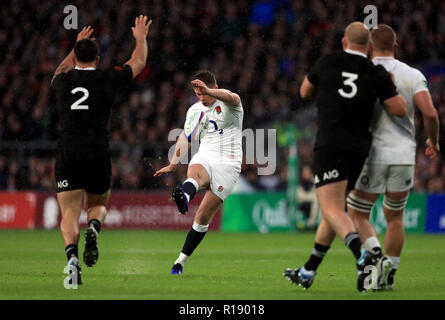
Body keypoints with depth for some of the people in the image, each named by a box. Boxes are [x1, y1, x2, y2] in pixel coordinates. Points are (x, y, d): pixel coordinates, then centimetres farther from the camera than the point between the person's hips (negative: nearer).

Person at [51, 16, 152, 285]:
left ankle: (72, 255, -28)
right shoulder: (107, 79, 3)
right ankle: (93, 229, -13)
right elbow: (138, 63, 22)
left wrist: (77, 46, 50)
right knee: (98, 205, 21)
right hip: (98, 153, 0)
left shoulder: (62, 81, 9)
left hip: (67, 154, 1)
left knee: (69, 214, -2)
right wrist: (141, 38, 40)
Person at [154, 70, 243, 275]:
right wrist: (172, 165, 30)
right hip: (204, 158, 4)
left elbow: (232, 98, -31)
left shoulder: (229, 103, -4)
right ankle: (184, 198, -72)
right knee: (195, 174, -37)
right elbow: (185, 137, 30)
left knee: (203, 217, -7)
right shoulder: (195, 110, 15)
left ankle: (181, 261, 2)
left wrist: (208, 90, -49)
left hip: (227, 164, -4)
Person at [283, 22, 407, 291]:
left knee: (332, 210, -12)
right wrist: (392, 85, 19)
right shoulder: (377, 73, 5)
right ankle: (308, 272, 25)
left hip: (330, 144, -4)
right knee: (335, 207, 18)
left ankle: (362, 258, -38)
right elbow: (399, 109, 1)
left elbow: (305, 92, 22)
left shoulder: (326, 63, 5)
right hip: (359, 147, 4)